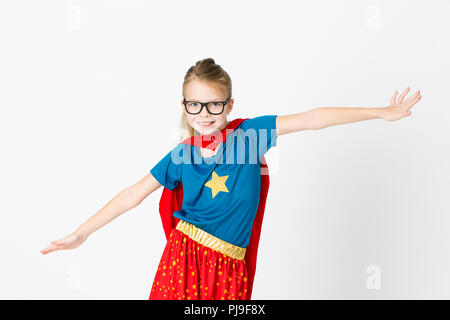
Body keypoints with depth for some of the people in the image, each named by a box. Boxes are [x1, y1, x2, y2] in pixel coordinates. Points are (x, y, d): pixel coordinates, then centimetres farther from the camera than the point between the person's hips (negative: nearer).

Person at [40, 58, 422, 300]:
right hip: (185, 255, 0)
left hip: (229, 266, 1)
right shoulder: (181, 156, -2)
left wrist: (381, 112, -6)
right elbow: (133, 194, 4)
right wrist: (81, 234, 5)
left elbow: (311, 119, -8)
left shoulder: (248, 133, -5)